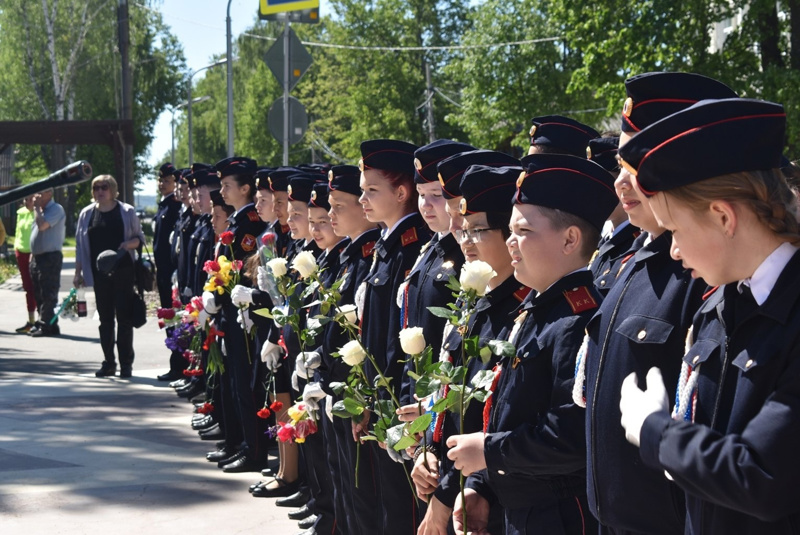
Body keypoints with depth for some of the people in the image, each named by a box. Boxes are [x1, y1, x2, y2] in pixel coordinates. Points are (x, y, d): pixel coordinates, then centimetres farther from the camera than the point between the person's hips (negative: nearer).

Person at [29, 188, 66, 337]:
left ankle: (46, 326, -6)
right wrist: (32, 254, 19)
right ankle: (41, 325, 18)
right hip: (37, 257, 10)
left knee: (47, 294, -8)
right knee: (38, 293, 12)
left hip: (50, 257, -10)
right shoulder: (41, 210, 18)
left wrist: (36, 207, -12)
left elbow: (42, 225, -24)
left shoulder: (56, 209, -10)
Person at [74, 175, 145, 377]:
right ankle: (108, 363, 13)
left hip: (123, 271, -3)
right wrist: (78, 273, 7)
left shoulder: (127, 212, 2)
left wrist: (131, 243, -16)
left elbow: (139, 237, 7)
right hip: (99, 273, 3)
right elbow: (80, 245, 10)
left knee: (124, 317, -3)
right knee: (105, 318, 7)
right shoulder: (87, 214, 8)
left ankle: (126, 363, 3)